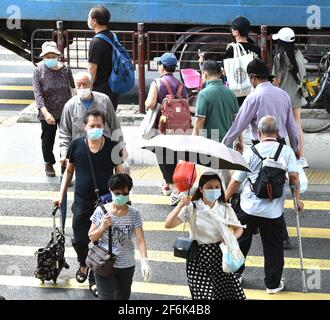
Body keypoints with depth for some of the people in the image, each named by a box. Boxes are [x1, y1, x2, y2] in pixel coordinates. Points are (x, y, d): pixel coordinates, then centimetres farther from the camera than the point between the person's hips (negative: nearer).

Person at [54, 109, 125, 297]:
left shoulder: (112, 147, -10)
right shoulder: (76, 146, -8)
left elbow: (120, 173, 0)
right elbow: (69, 170, 6)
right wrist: (61, 195, 4)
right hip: (82, 203, 1)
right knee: (80, 240, 7)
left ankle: (94, 279, 24)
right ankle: (83, 265, 40)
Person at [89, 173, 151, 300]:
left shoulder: (134, 214, -8)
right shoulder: (101, 211, -9)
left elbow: (140, 240, -13)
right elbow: (91, 237, -1)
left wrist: (144, 261, -28)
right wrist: (103, 227, -21)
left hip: (127, 265, 2)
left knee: (123, 297, 17)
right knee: (107, 297, -9)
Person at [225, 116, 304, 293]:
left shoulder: (250, 152, -5)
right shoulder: (286, 151, -5)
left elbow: (236, 180, -3)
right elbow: (294, 176, -14)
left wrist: (224, 200, 10)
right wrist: (297, 198, 0)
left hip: (248, 208, 1)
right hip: (274, 212, -1)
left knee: (240, 241, 19)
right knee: (273, 247, 12)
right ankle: (273, 283, 17)